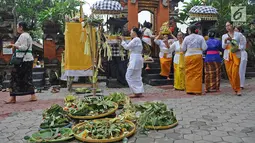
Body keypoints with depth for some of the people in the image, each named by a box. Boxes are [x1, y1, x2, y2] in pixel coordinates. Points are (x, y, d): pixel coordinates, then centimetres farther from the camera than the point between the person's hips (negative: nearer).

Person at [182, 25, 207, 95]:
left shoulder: (186, 38, 2)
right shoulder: (200, 37, 2)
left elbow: (183, 49, 7)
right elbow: (204, 48, -1)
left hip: (188, 56, 1)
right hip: (198, 56, 0)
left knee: (189, 73, 6)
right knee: (198, 73, 2)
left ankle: (189, 90, 9)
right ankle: (197, 90, 3)